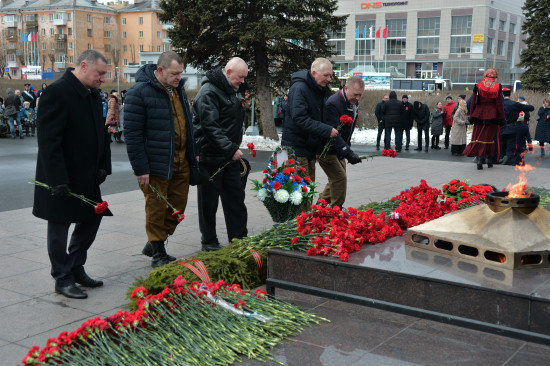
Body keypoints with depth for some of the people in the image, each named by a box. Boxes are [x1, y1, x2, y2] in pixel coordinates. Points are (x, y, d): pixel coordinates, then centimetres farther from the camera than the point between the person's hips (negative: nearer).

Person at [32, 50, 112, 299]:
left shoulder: (93, 95, 10)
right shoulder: (57, 93, -18)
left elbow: (101, 134, 17)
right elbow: (49, 141, -22)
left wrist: (103, 166, 6)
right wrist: (57, 180, -25)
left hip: (87, 177, 9)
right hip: (62, 179, -9)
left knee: (91, 219, 15)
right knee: (59, 227, 5)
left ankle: (76, 269, 31)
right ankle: (63, 279, 17)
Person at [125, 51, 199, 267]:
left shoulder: (178, 89, 11)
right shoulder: (140, 92, -13)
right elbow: (132, 134, -15)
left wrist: (193, 154, 16)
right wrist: (140, 168, -18)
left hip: (181, 163, 8)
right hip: (156, 165, -7)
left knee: (177, 208, 12)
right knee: (157, 209, 4)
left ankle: (154, 244, 30)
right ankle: (158, 254, 18)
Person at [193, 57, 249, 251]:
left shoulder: (234, 90, 13)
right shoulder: (209, 92, -16)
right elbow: (210, 126, -23)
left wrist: (235, 148, 15)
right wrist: (231, 149, -26)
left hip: (230, 155, 9)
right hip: (210, 157, -9)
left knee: (236, 198, 11)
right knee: (209, 201, 3)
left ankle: (239, 239, 20)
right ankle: (209, 242, 15)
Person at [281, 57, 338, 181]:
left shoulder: (324, 90, 11)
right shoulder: (299, 88, -17)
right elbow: (299, 119, -26)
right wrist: (327, 130, -29)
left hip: (311, 146, 9)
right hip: (296, 146, -9)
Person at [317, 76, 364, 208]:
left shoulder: (354, 103, 3)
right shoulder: (333, 103, -27)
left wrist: (347, 148, 18)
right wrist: (348, 153, -41)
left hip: (339, 149, 9)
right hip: (326, 149, -9)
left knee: (335, 179, 15)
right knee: (340, 178, -11)